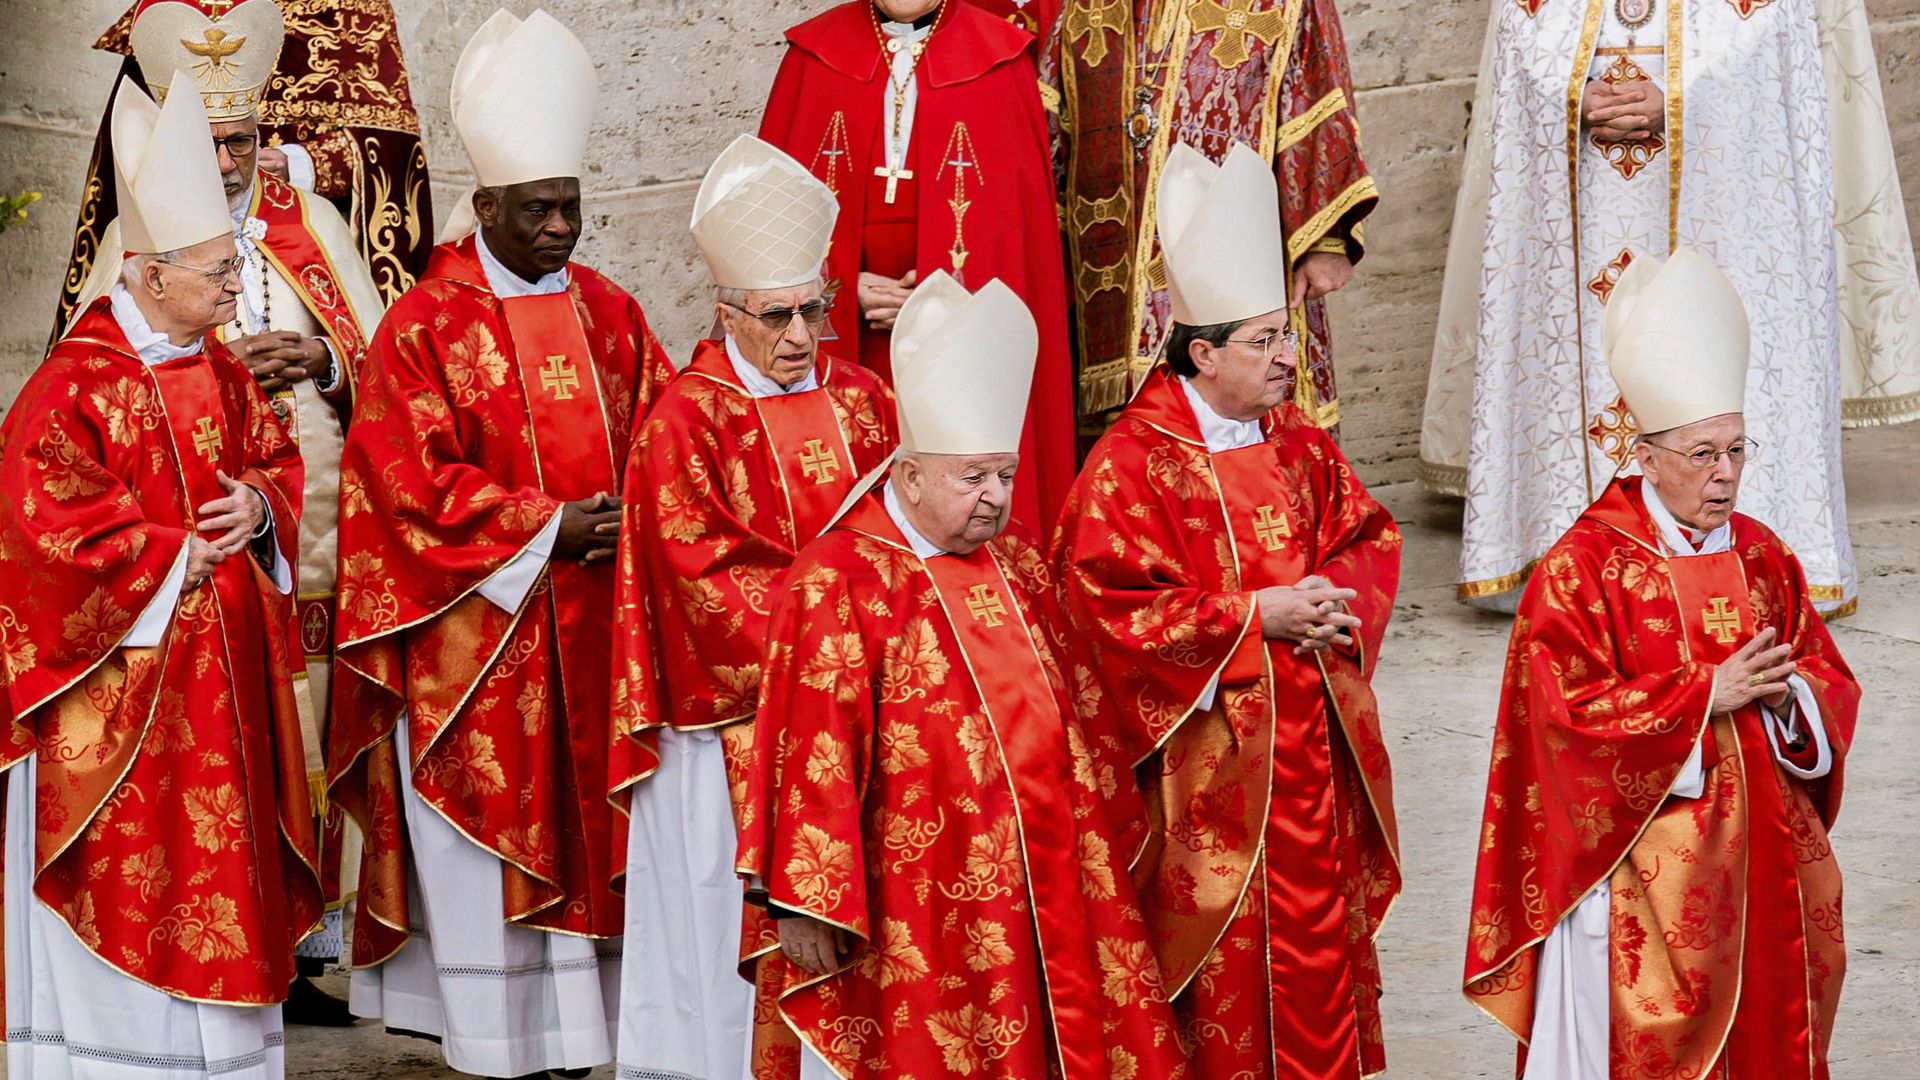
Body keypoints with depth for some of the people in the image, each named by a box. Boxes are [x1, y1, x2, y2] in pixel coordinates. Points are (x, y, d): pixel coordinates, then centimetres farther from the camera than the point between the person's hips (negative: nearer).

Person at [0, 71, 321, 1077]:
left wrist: (256, 505, -6)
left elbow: (275, 461, 18)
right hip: (122, 675, -7)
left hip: (222, 671, 7)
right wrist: (175, 554, -14)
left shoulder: (221, 373, 8)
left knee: (219, 851, 11)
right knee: (126, 872, -2)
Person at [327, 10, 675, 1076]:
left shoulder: (610, 315, 9)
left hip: (595, 625, 4)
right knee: (487, 843, 0)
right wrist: (545, 528, -15)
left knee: (587, 822, 7)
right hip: (476, 633, -4)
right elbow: (414, 481, -11)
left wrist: (633, 518, -10)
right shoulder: (423, 328, -5)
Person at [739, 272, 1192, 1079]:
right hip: (918, 915, -7)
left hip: (1039, 889, 7)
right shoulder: (839, 586, -14)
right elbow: (812, 760, -16)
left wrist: (1104, 825, 21)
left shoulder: (1016, 568, 10)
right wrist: (808, 907, -18)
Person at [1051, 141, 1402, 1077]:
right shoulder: (1130, 466, -14)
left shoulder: (1297, 446, 8)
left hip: (1310, 738, 6)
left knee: (1321, 913, 12)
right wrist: (1251, 616, -19)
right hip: (1207, 750, -6)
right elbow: (1113, 610, -19)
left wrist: (1334, 598, -8)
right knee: (1223, 937, 2)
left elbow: (1369, 536, 15)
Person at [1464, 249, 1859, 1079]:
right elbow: (1569, 713, -16)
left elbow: (1832, 685, 11)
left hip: (1760, 853, 6)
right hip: (1639, 869, -5)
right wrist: (1705, 693, -17)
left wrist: (1790, 692, -12)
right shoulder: (1580, 569, -9)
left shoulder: (1761, 558, 9)